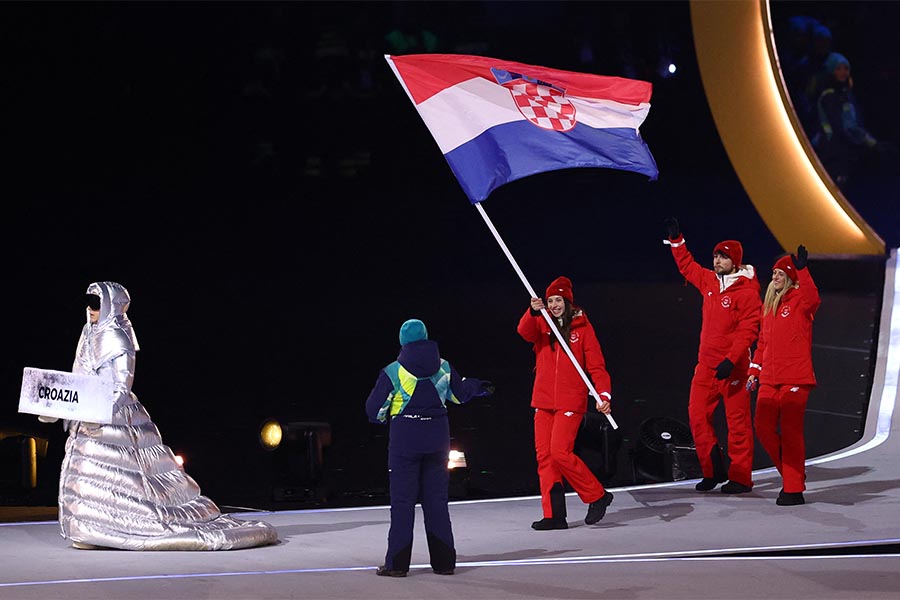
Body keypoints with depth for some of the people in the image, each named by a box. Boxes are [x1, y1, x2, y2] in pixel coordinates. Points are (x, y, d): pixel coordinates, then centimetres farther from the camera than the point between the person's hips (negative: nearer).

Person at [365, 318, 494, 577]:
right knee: (437, 499, 9)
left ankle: (397, 563, -2)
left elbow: (374, 410, -6)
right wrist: (479, 386, 42)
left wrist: (383, 418, 18)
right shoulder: (443, 368, 4)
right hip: (437, 439, 4)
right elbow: (460, 394, 21)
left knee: (402, 500, 0)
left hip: (405, 439, -4)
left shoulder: (393, 372, -8)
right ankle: (444, 561, 10)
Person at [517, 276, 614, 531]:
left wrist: (604, 394, -18)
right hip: (543, 400, 5)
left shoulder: (582, 327, 0)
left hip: (571, 401, -5)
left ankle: (597, 496, 3)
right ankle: (554, 515, 5)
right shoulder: (542, 324, 8)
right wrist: (534, 312, -34)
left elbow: (596, 365, -3)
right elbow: (525, 332, -14)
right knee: (544, 456, 1)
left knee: (560, 452, -14)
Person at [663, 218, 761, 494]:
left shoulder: (746, 291, -11)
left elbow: (748, 330, -16)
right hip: (706, 363, 7)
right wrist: (676, 240, 26)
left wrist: (731, 360, -23)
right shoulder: (709, 281, 10)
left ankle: (740, 478, 4)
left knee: (737, 419, -2)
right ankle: (713, 470, 13)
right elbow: (687, 266, 30)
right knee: (698, 413, 3)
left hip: (733, 366, -7)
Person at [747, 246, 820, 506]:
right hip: (770, 378, 7)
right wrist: (755, 370, 18)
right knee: (763, 427, 2)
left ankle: (794, 489, 0)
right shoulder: (769, 304, 18)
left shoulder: (800, 299, -3)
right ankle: (789, 472, 21)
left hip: (795, 377, -7)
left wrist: (802, 270, -38)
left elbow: (813, 298, -30)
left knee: (791, 430, -6)